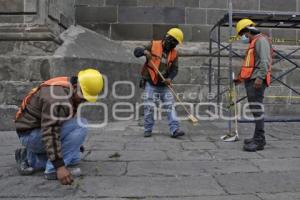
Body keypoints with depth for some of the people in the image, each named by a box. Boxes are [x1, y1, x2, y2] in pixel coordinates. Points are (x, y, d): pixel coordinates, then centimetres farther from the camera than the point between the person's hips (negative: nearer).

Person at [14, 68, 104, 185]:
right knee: (81, 125, -24)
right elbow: (49, 133, -34)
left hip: (42, 130, 9)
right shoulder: (59, 97, -29)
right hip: (31, 134, -9)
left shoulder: (72, 90, 2)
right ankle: (53, 169, -17)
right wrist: (59, 166, -36)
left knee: (74, 158, 13)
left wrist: (76, 143, 25)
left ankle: (29, 157, 14)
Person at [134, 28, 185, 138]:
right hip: (150, 83, -3)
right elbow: (136, 52, -3)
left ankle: (175, 130, -2)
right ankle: (147, 130, 13)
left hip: (164, 85, 3)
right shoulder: (153, 45, -4)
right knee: (149, 107, -2)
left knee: (170, 106, -3)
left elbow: (174, 69, 2)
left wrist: (170, 78, -19)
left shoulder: (174, 53, 5)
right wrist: (144, 51, -26)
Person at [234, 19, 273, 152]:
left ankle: (259, 141, -11)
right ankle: (258, 137, 19)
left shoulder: (261, 40, -4)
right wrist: (241, 77, 25)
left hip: (257, 81, -10)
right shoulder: (253, 43, 26)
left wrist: (260, 77, -26)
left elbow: (265, 61, -17)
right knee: (255, 110, 12)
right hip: (251, 80, 10)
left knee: (257, 109, -12)